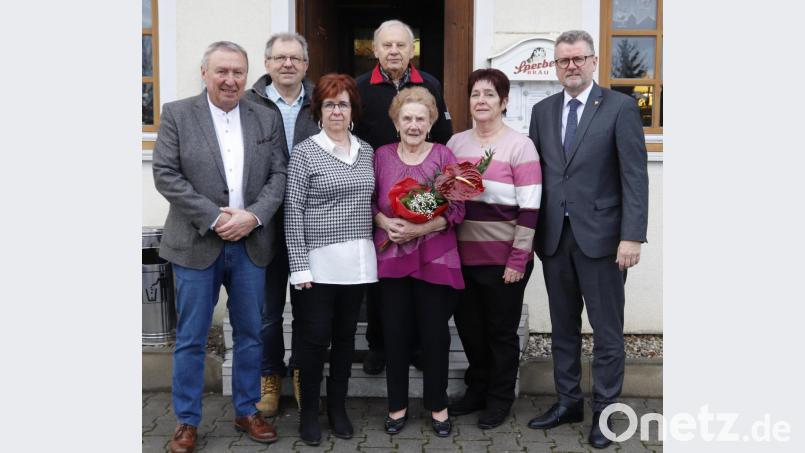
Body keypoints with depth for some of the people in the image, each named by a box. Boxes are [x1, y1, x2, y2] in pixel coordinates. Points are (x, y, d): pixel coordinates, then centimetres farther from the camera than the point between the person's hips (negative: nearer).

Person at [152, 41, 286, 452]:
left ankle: (247, 411, 28)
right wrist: (214, 218, -15)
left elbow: (279, 175, 3)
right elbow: (166, 175, -8)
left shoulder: (266, 119, 7)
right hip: (197, 244, -2)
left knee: (250, 333, 12)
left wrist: (253, 216, -13)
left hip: (251, 244, 3)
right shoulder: (176, 114, -1)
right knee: (191, 338, 5)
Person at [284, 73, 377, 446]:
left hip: (357, 263, 4)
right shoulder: (304, 153, -4)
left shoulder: (367, 151, 10)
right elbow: (293, 212, -8)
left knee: (346, 335, 12)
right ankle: (309, 410, 18)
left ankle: (337, 406, 27)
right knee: (314, 338, 2)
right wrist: (299, 266, -13)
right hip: (318, 263, -4)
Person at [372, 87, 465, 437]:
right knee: (395, 334, 7)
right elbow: (368, 202, 8)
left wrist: (418, 229, -16)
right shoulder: (381, 155, 6)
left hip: (434, 258, -1)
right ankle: (397, 405, 23)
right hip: (391, 258, 1)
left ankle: (438, 406, 23)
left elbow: (456, 210, -4)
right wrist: (386, 223, -12)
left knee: (435, 333, 6)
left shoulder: (444, 155, -1)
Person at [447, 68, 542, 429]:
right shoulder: (456, 142, 7)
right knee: (468, 327, 15)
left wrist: (518, 259, -14)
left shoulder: (519, 146, -8)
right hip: (463, 255, 5)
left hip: (503, 259, -5)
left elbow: (530, 208, -11)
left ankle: (500, 399, 27)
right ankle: (477, 390, 35)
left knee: (501, 331, 9)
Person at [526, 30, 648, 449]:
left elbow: (635, 176, -8)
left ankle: (604, 411, 18)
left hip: (600, 237, -4)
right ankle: (568, 402, 27)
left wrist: (632, 236, -16)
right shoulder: (542, 110, 11)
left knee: (607, 331, 5)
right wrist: (531, 231, 5)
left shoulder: (620, 107, -3)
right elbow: (534, 172, 10)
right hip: (554, 237, 5)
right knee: (563, 327, 14)